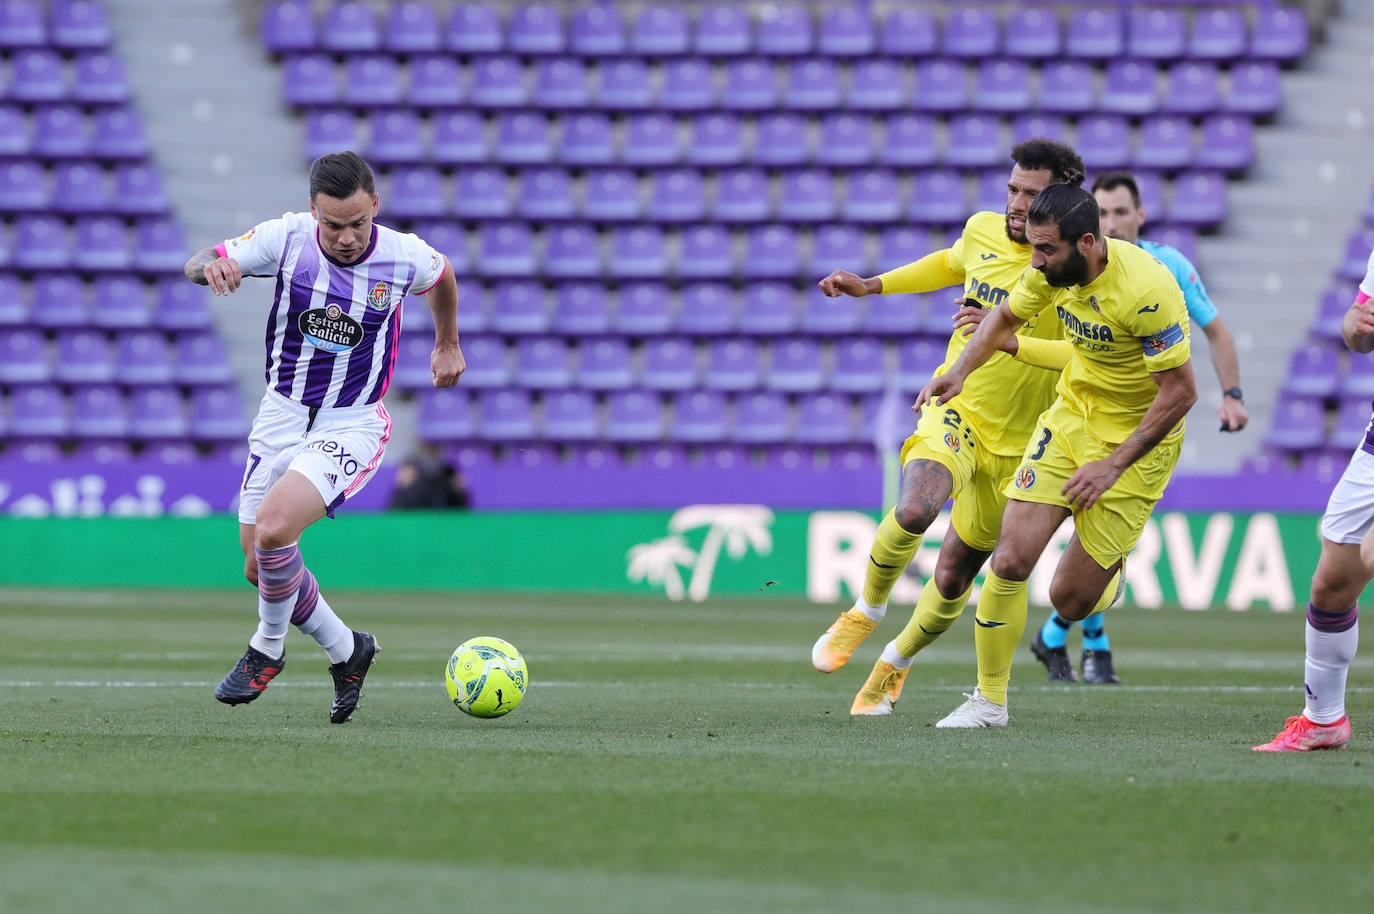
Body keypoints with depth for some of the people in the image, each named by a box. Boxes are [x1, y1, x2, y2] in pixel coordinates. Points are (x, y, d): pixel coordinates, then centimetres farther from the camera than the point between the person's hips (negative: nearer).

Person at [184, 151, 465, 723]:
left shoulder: (406, 257, -13)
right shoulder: (286, 238, -12)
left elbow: (442, 275, 12)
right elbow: (197, 265, -6)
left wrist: (447, 344, 27)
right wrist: (212, 265, -31)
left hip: (352, 424, -3)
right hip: (283, 413, 3)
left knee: (274, 528, -25)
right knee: (260, 566, 5)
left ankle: (267, 648, 0)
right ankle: (345, 651, 28)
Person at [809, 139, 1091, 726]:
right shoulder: (983, 230, 0)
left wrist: (1011, 338, -34)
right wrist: (871, 286, 22)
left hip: (1017, 442, -1)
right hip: (956, 409, 1)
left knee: (954, 577, 10)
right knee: (914, 510, -31)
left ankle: (897, 659, 40)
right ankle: (867, 611, -3)